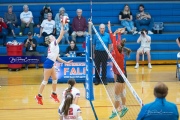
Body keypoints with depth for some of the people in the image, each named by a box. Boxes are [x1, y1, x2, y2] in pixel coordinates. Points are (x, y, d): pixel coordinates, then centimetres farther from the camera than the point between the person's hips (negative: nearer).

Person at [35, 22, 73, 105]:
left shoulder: (55, 45, 19)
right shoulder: (53, 43, -5)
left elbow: (57, 58, 20)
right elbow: (61, 36, -15)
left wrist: (66, 62, 19)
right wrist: (63, 26, -14)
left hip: (51, 64, 10)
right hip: (48, 63, -10)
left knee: (55, 79, 15)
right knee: (45, 80, -5)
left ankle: (53, 94, 27)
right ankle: (39, 96, 1)